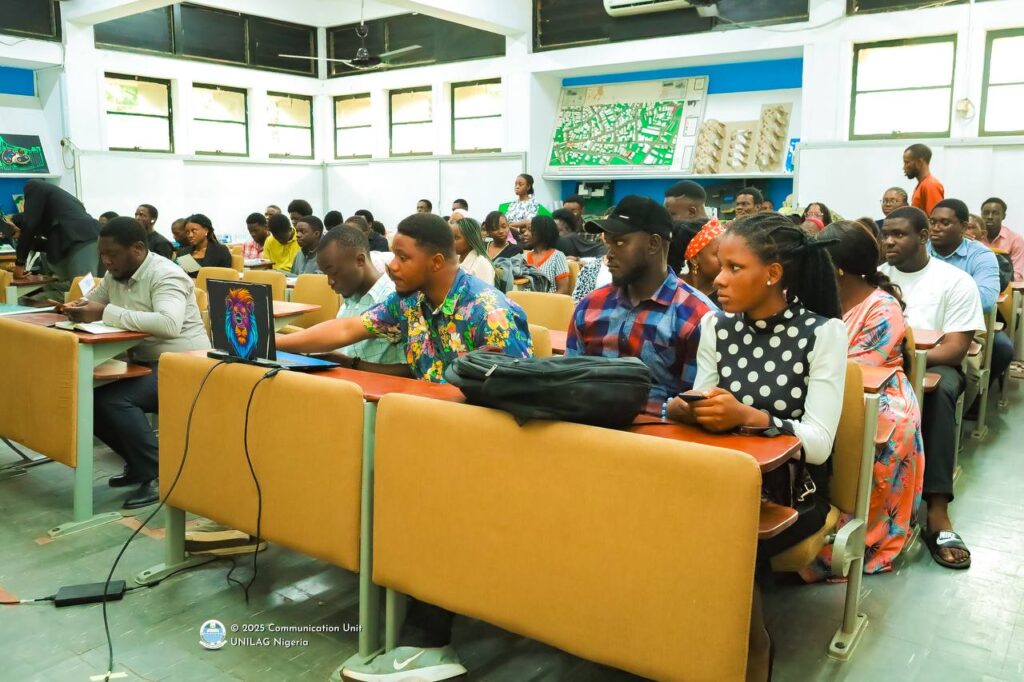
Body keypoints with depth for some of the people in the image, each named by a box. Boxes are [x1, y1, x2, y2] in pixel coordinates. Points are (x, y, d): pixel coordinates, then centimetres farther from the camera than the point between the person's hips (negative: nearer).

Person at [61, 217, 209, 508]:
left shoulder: (166, 275, -20)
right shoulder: (115, 274, 8)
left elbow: (169, 324, -37)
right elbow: (91, 301, 18)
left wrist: (105, 313, -35)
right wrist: (76, 308, -8)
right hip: (144, 364, 9)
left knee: (112, 400, -26)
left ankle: (160, 475, -13)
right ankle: (139, 461, 14)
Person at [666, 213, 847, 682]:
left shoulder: (823, 332, -10)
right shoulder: (715, 326, 3)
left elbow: (819, 443, -16)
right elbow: (705, 412, 2)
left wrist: (750, 417, -32)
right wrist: (685, 411, -22)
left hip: (792, 489, -3)